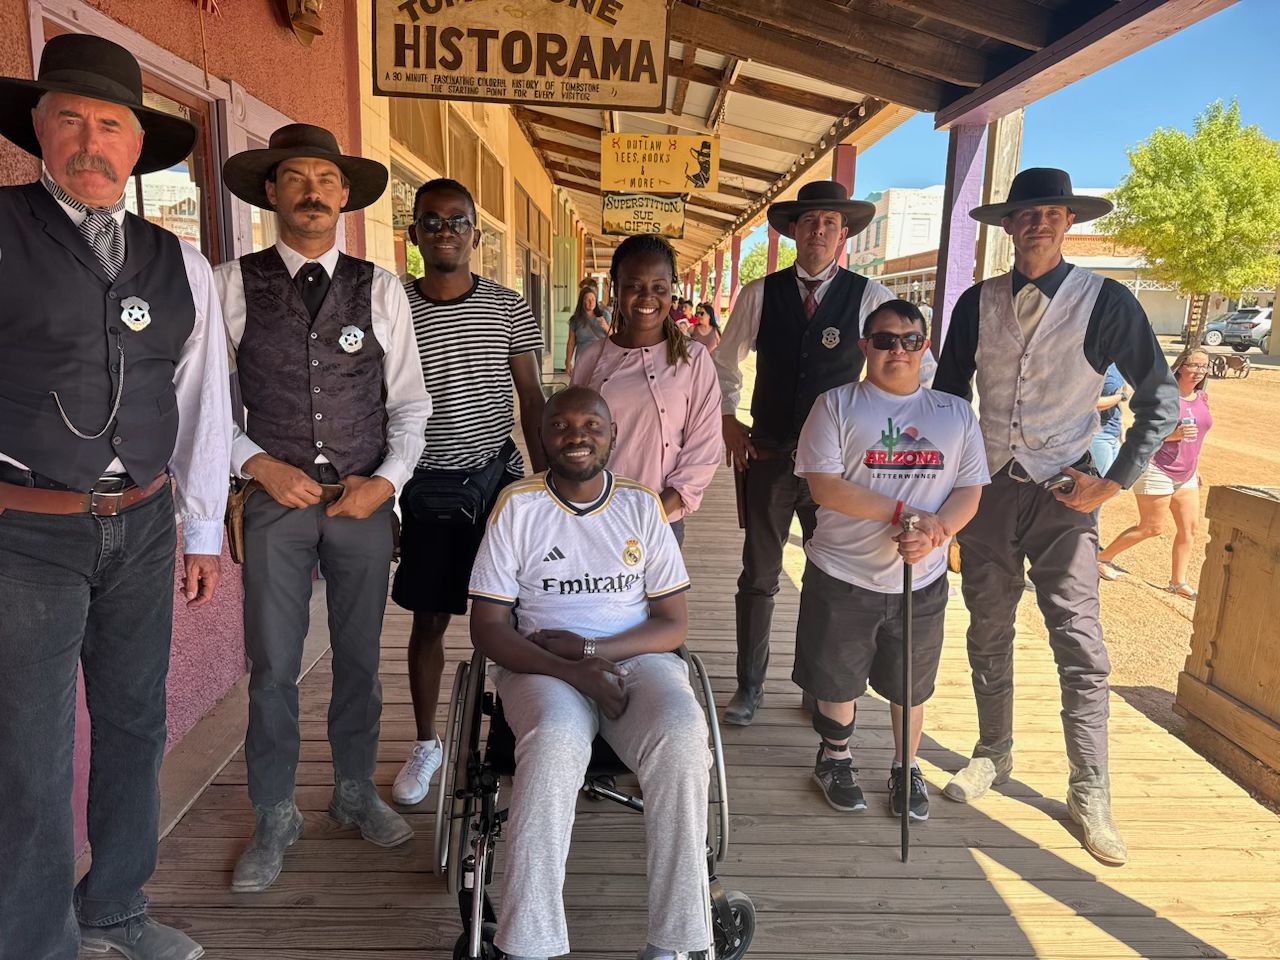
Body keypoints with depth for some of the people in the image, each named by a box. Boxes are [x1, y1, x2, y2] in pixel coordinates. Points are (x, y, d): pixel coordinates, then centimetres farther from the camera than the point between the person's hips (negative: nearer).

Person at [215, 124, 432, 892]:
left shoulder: (381, 289, 3)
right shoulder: (233, 284, 0)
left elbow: (409, 403, 4)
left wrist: (388, 480, -7)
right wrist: (258, 464, -10)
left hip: (366, 501, 1)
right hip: (277, 498, -1)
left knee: (360, 658, 12)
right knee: (273, 667, 6)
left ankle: (356, 792, 32)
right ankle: (275, 818, 25)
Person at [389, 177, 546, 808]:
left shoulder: (508, 308, 1)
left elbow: (532, 401, 5)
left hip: (499, 477, 0)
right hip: (427, 487, 0)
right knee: (429, 619, 10)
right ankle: (426, 744, 28)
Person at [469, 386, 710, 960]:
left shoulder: (642, 506, 8)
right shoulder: (517, 507, 3)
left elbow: (674, 623, 6)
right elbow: (488, 629, -2)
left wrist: (593, 649, -11)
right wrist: (572, 672, -16)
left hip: (635, 656, 2)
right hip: (541, 667, -1)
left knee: (682, 736, -30)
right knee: (556, 741, -35)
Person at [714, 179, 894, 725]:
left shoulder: (869, 298, -2)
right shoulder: (760, 295, 1)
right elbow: (724, 363, 13)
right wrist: (728, 421, 5)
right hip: (768, 454, 1)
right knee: (759, 575, 7)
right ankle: (749, 686, 22)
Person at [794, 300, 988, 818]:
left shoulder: (956, 414, 6)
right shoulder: (837, 405, -5)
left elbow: (969, 491, 2)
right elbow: (824, 485, -15)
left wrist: (933, 532, -19)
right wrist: (903, 511, -20)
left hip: (922, 580, 2)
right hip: (843, 576, -2)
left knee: (911, 684, 16)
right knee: (837, 678, 13)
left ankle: (907, 768, 39)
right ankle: (835, 758, 38)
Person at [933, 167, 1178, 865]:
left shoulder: (1106, 301, -4)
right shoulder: (978, 303, 4)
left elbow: (1160, 399, 1)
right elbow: (948, 393, 12)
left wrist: (1116, 481, -6)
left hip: (1062, 493, -3)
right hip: (986, 488, 3)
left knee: (1081, 646, -2)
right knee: (988, 634, 11)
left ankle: (1089, 794, 12)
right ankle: (993, 754, 30)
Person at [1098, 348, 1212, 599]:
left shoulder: (1202, 398, 8)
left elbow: (1196, 434, 18)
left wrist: (1194, 469, 19)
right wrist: (1174, 434, -29)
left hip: (1185, 475, 8)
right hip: (1157, 471, -8)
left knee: (1190, 527, 5)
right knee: (1152, 527, -1)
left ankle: (1178, 582, 15)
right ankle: (1103, 557, 16)